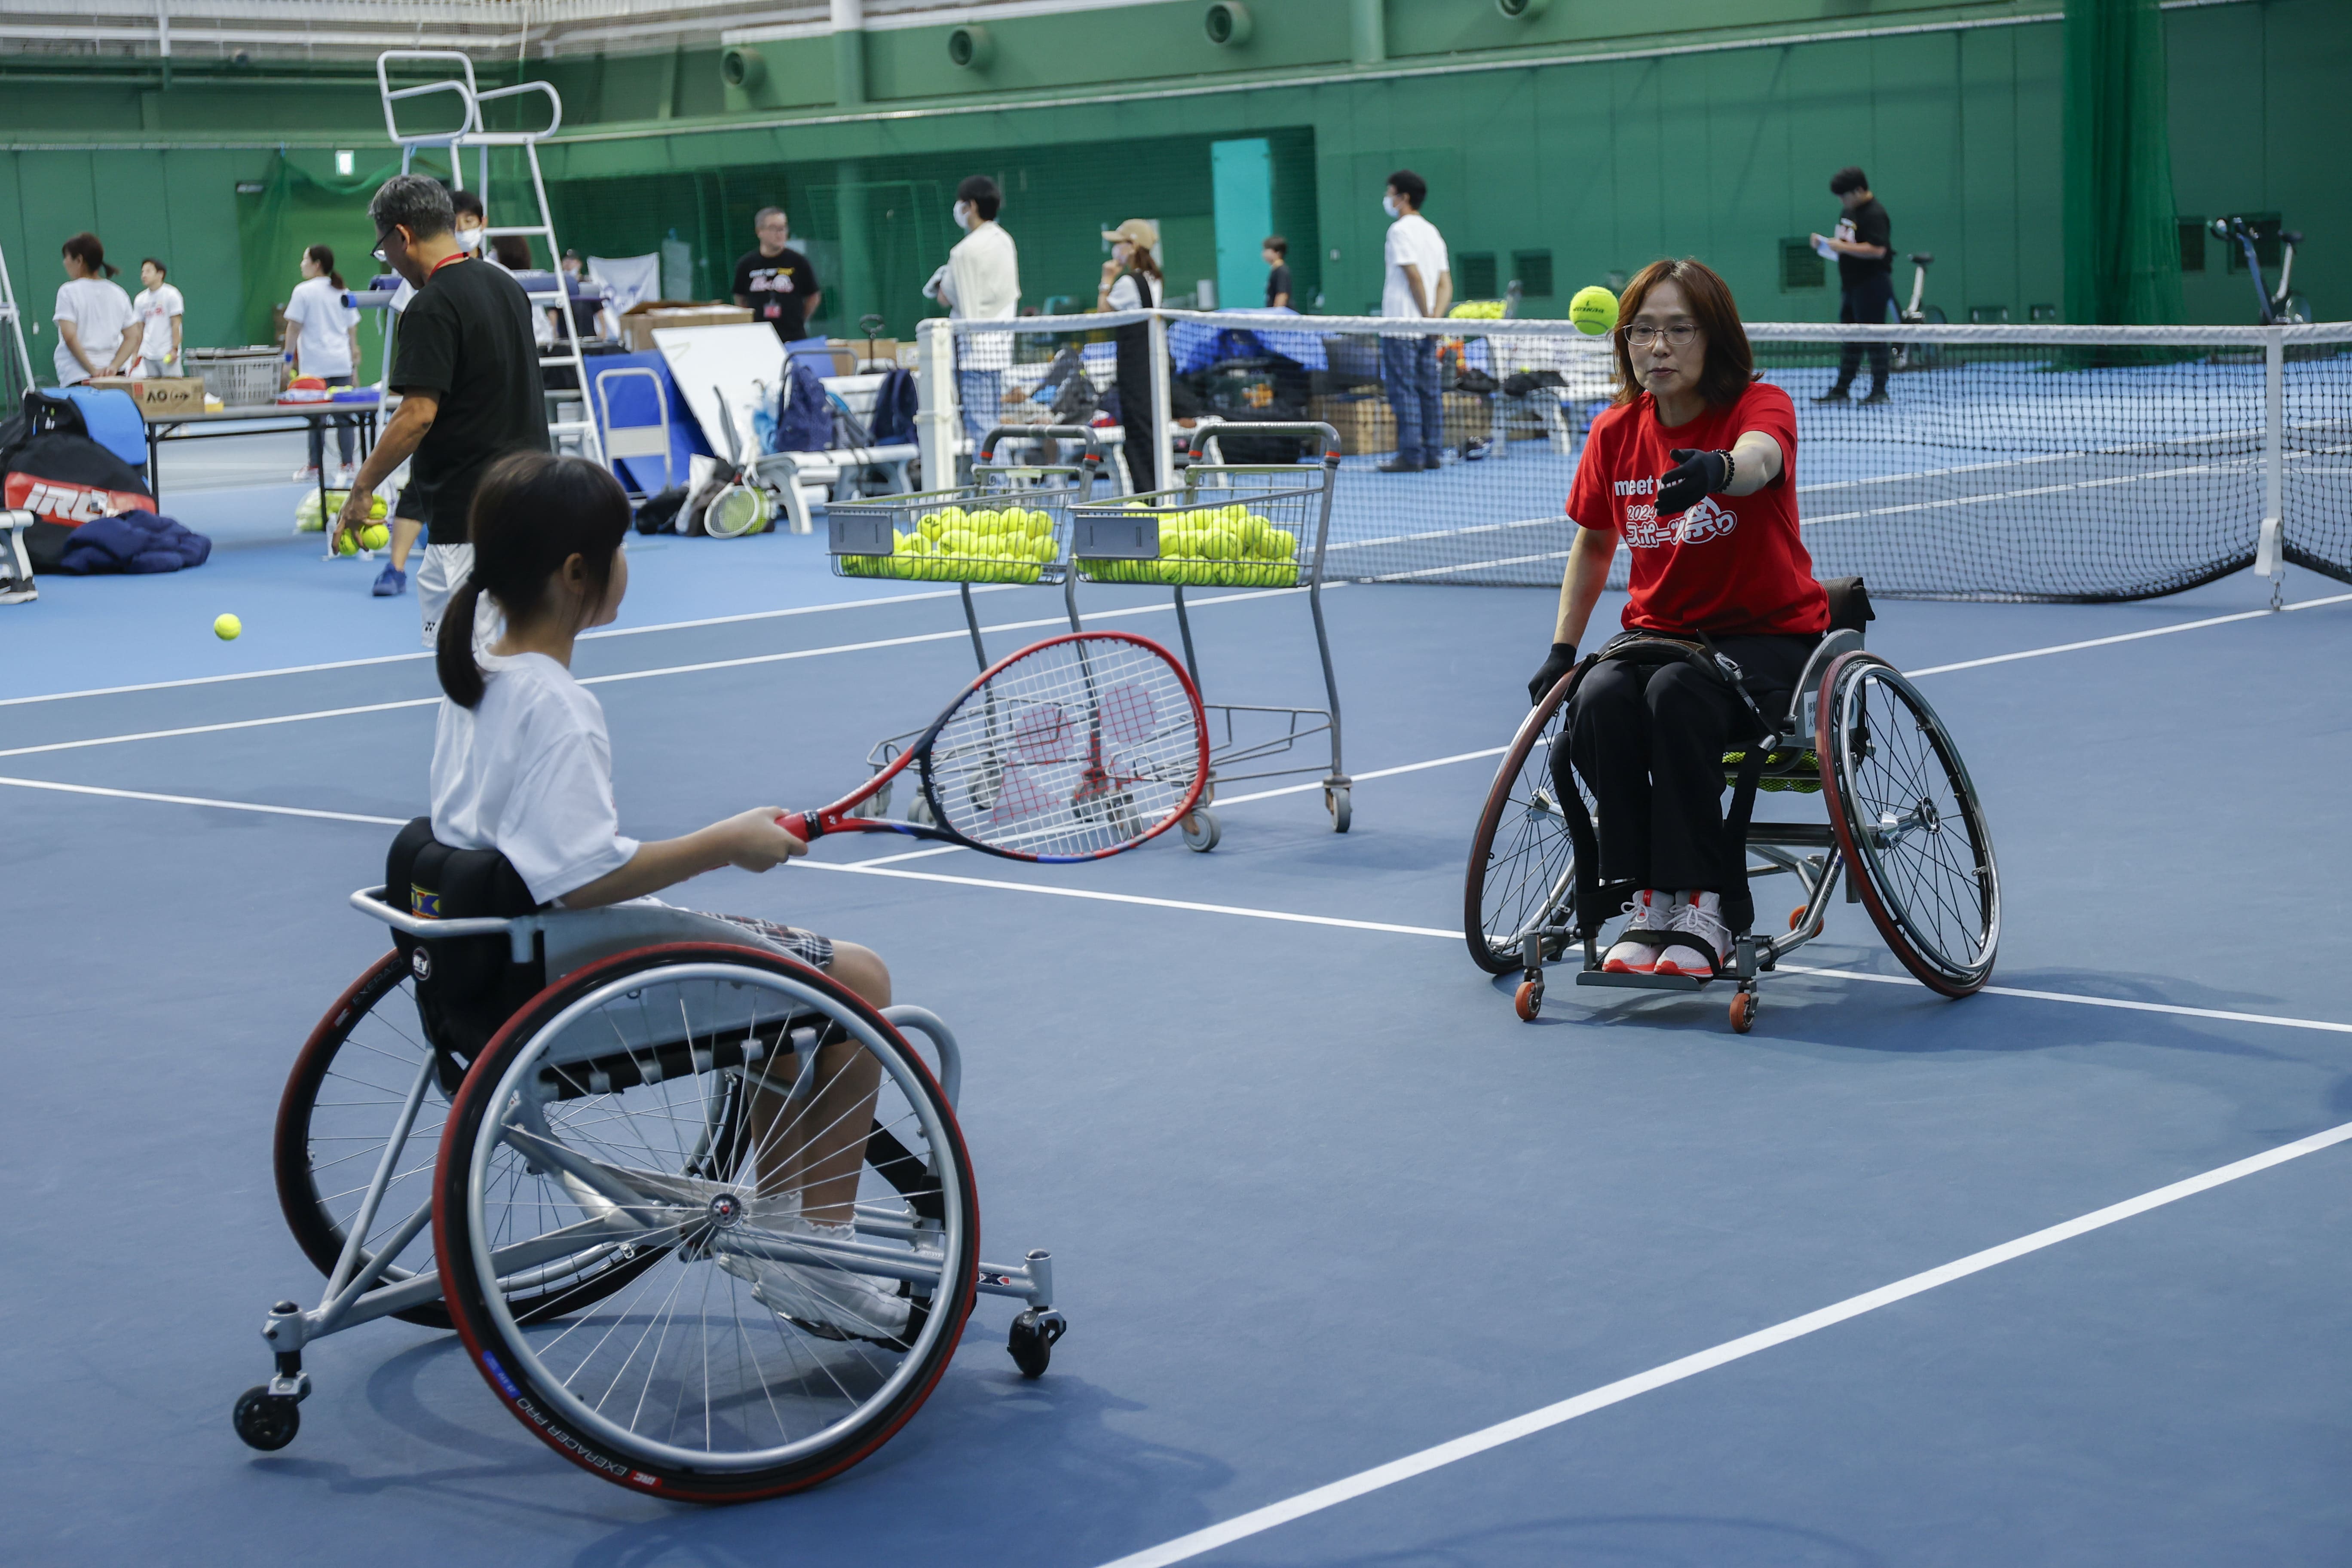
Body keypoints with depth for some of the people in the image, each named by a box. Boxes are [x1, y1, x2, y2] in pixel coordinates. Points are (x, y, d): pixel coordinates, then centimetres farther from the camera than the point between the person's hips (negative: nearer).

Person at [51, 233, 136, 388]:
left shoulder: (68, 292, -2)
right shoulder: (118, 293, 13)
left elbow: (70, 337, -11)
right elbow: (132, 338, 7)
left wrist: (92, 370, -11)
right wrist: (113, 367, -4)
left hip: (76, 377, -5)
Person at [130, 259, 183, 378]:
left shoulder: (171, 295, -4)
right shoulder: (140, 300, 11)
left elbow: (176, 324, -7)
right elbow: (139, 329, 14)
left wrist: (174, 349, -14)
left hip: (169, 355, -5)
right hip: (148, 356, 5)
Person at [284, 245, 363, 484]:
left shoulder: (304, 291, -5)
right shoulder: (342, 293, 12)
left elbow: (294, 327, -6)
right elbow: (352, 328, 15)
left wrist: (289, 357, 0)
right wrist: (354, 359, 21)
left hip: (315, 365, -5)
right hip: (342, 363, 5)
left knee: (316, 418, 2)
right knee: (344, 416, 1)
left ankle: (315, 467, 7)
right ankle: (347, 466, -5)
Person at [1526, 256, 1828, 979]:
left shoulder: (1760, 404, -12)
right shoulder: (1615, 432, 3)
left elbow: (1760, 458, -39)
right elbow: (1594, 542, 19)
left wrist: (1716, 469, -63)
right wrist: (1562, 651, 10)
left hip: (1768, 635, -4)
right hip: (1658, 631, 4)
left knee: (1676, 695, -36)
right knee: (1600, 701, -30)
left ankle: (1706, 906, -28)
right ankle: (1648, 899, -22)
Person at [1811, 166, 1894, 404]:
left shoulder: (1874, 215, -16)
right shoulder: (1851, 212, 14)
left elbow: (1878, 250, -26)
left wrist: (1843, 247, -24)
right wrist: (1828, 241, 8)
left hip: (1871, 286, -10)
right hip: (1851, 285, 10)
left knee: (1874, 338, -4)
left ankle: (1879, 391, 1)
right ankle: (1840, 389, 17)